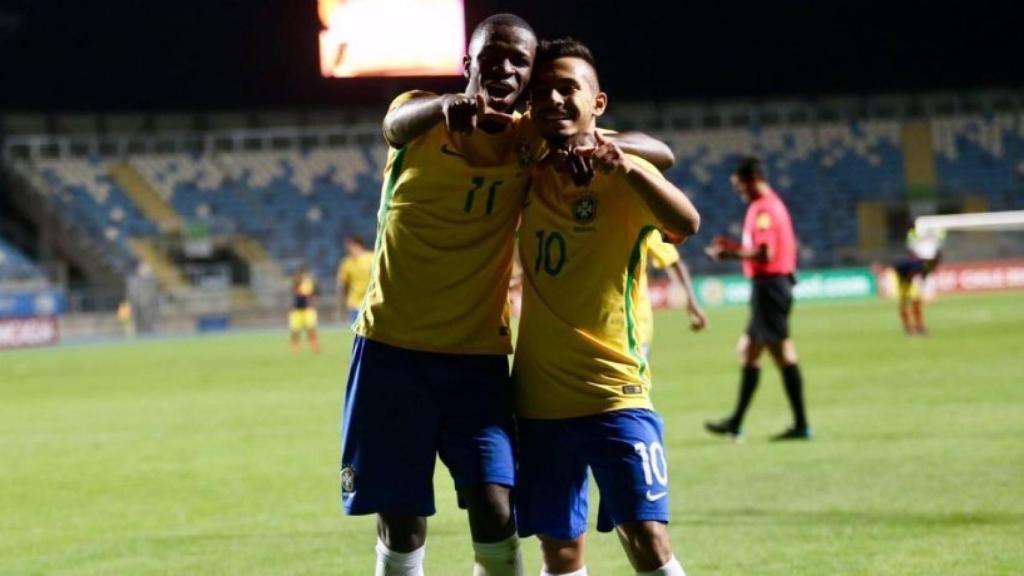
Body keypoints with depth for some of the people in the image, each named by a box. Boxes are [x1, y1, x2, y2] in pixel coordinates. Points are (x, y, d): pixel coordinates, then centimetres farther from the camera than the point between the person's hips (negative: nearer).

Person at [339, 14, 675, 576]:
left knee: (494, 513, -12)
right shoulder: (423, 119, -4)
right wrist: (448, 106, -54)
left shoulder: (531, 139, 1)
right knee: (400, 525, 0)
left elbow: (660, 153, -2)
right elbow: (396, 124, -30)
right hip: (393, 346, -1)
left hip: (479, 354, 1)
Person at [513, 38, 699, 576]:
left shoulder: (624, 177, -9)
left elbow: (686, 223, -30)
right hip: (539, 397, 4)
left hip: (615, 392, -4)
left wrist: (622, 165, -46)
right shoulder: (527, 171, 5)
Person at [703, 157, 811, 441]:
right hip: (775, 283, 11)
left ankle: (801, 425, -8)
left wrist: (731, 253, -13)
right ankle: (736, 422, 21)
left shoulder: (763, 209, -15)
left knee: (782, 353, -9)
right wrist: (734, 247, 15)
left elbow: (765, 254, -23)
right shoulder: (774, 204, 17)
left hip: (768, 286, -11)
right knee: (748, 349, 15)